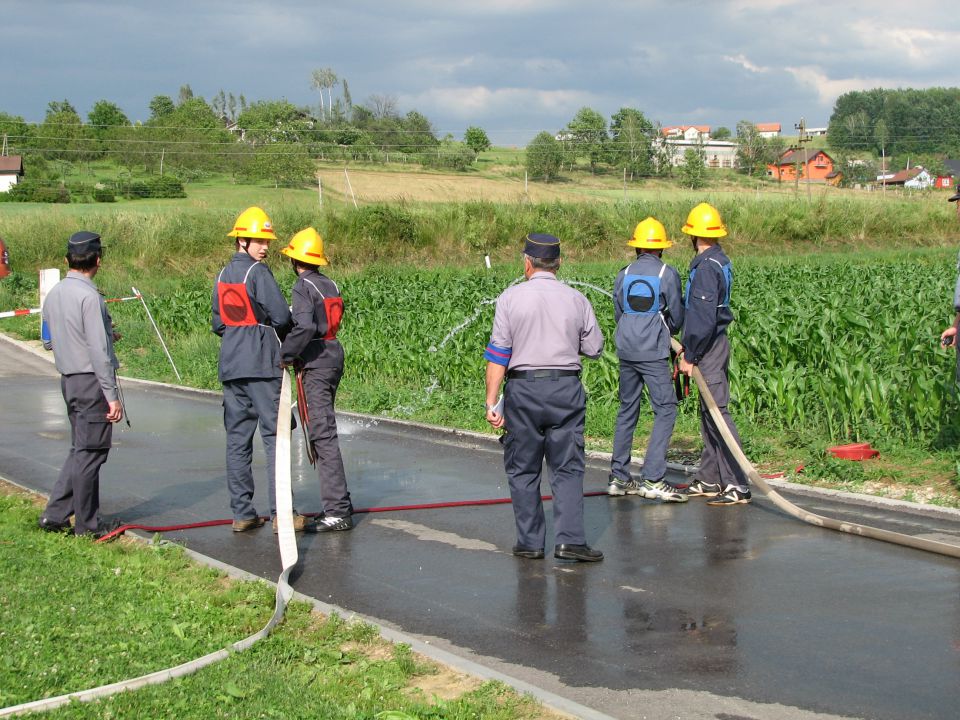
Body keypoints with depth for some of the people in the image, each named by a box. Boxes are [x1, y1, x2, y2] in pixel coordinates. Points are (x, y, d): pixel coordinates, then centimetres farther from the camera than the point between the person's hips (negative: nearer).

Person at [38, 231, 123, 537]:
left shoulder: (54, 294, 9)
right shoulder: (89, 296, -17)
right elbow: (99, 351, -20)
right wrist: (112, 395, -17)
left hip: (68, 379, 8)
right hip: (91, 381, -8)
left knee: (80, 451, 17)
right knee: (89, 453, 0)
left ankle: (55, 515, 14)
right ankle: (87, 526, 7)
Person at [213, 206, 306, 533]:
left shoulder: (223, 276, 14)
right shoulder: (258, 272, -10)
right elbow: (281, 316, -14)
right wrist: (279, 332, 6)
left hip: (230, 366, 7)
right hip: (261, 365, -7)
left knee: (237, 438, 8)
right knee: (274, 436, -4)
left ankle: (242, 512, 9)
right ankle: (281, 513, -5)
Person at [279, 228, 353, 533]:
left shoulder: (303, 287, -12)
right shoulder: (330, 285, 13)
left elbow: (305, 327, -25)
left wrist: (285, 355, -14)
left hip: (315, 364, -9)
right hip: (334, 356, 9)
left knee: (323, 434, -9)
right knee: (321, 432, 17)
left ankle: (337, 511, -11)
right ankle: (339, 502, 23)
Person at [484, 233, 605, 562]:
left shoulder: (510, 298, -2)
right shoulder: (576, 300, 3)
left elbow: (498, 354, -6)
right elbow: (594, 348, 8)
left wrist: (492, 401, -4)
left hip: (522, 387, -1)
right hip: (566, 387, 1)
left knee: (523, 469, 9)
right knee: (568, 467, 5)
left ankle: (530, 542, 12)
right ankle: (569, 539, -4)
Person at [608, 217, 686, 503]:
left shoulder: (623, 275, 8)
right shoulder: (668, 274, -4)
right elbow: (677, 319, 1)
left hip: (626, 351, 5)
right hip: (654, 353, -5)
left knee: (627, 410, 14)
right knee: (665, 410, -2)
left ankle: (619, 477, 16)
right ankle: (652, 479, -11)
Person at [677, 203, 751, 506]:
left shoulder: (706, 267, -17)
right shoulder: (720, 261, 14)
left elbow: (703, 318, -21)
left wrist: (690, 355, -16)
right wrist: (689, 347, 20)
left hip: (710, 347, -10)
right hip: (714, 344, 10)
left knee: (717, 412, -11)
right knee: (708, 413, 15)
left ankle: (737, 486, -12)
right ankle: (709, 480, 22)